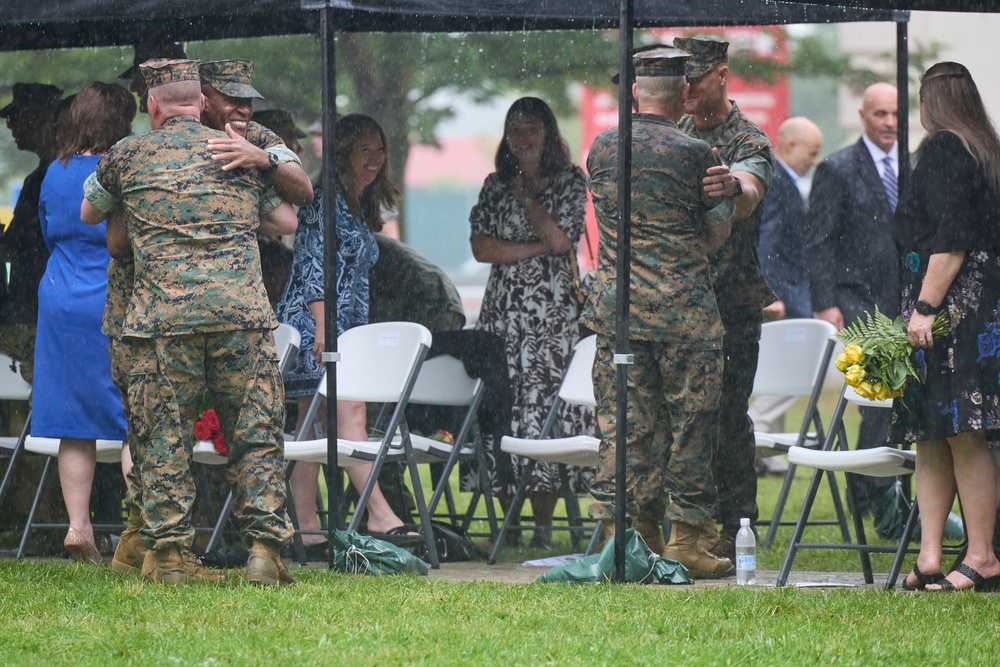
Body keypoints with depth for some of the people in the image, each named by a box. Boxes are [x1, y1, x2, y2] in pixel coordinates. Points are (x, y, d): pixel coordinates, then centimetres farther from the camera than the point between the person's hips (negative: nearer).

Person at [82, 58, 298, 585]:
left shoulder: (128, 155, 11)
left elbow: (89, 215, 27)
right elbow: (290, 221, 23)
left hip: (163, 315, -1)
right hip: (242, 308, 1)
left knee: (163, 438, 5)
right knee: (255, 434, 5)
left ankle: (169, 552, 3)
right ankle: (265, 546, -2)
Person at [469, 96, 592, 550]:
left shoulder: (570, 181, 5)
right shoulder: (496, 186, 14)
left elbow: (560, 239, -9)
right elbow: (481, 247, 3)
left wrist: (526, 196, -1)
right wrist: (535, 247, -7)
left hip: (552, 312, -3)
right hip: (502, 309, 3)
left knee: (545, 405, -8)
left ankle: (544, 525, -4)